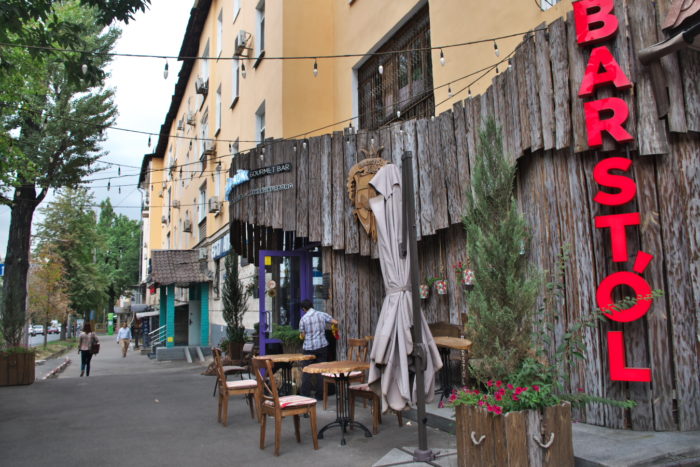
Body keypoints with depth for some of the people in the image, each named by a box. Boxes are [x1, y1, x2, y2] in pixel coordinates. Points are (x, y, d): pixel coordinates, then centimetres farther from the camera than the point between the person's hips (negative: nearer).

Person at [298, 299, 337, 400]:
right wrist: (326, 322, 19)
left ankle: (305, 395, 8)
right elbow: (335, 322, -1)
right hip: (322, 346, 2)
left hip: (308, 348, -2)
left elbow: (303, 335, -1)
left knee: (307, 372, 7)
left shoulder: (303, 319, -5)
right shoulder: (322, 314, 0)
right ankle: (320, 395, 11)